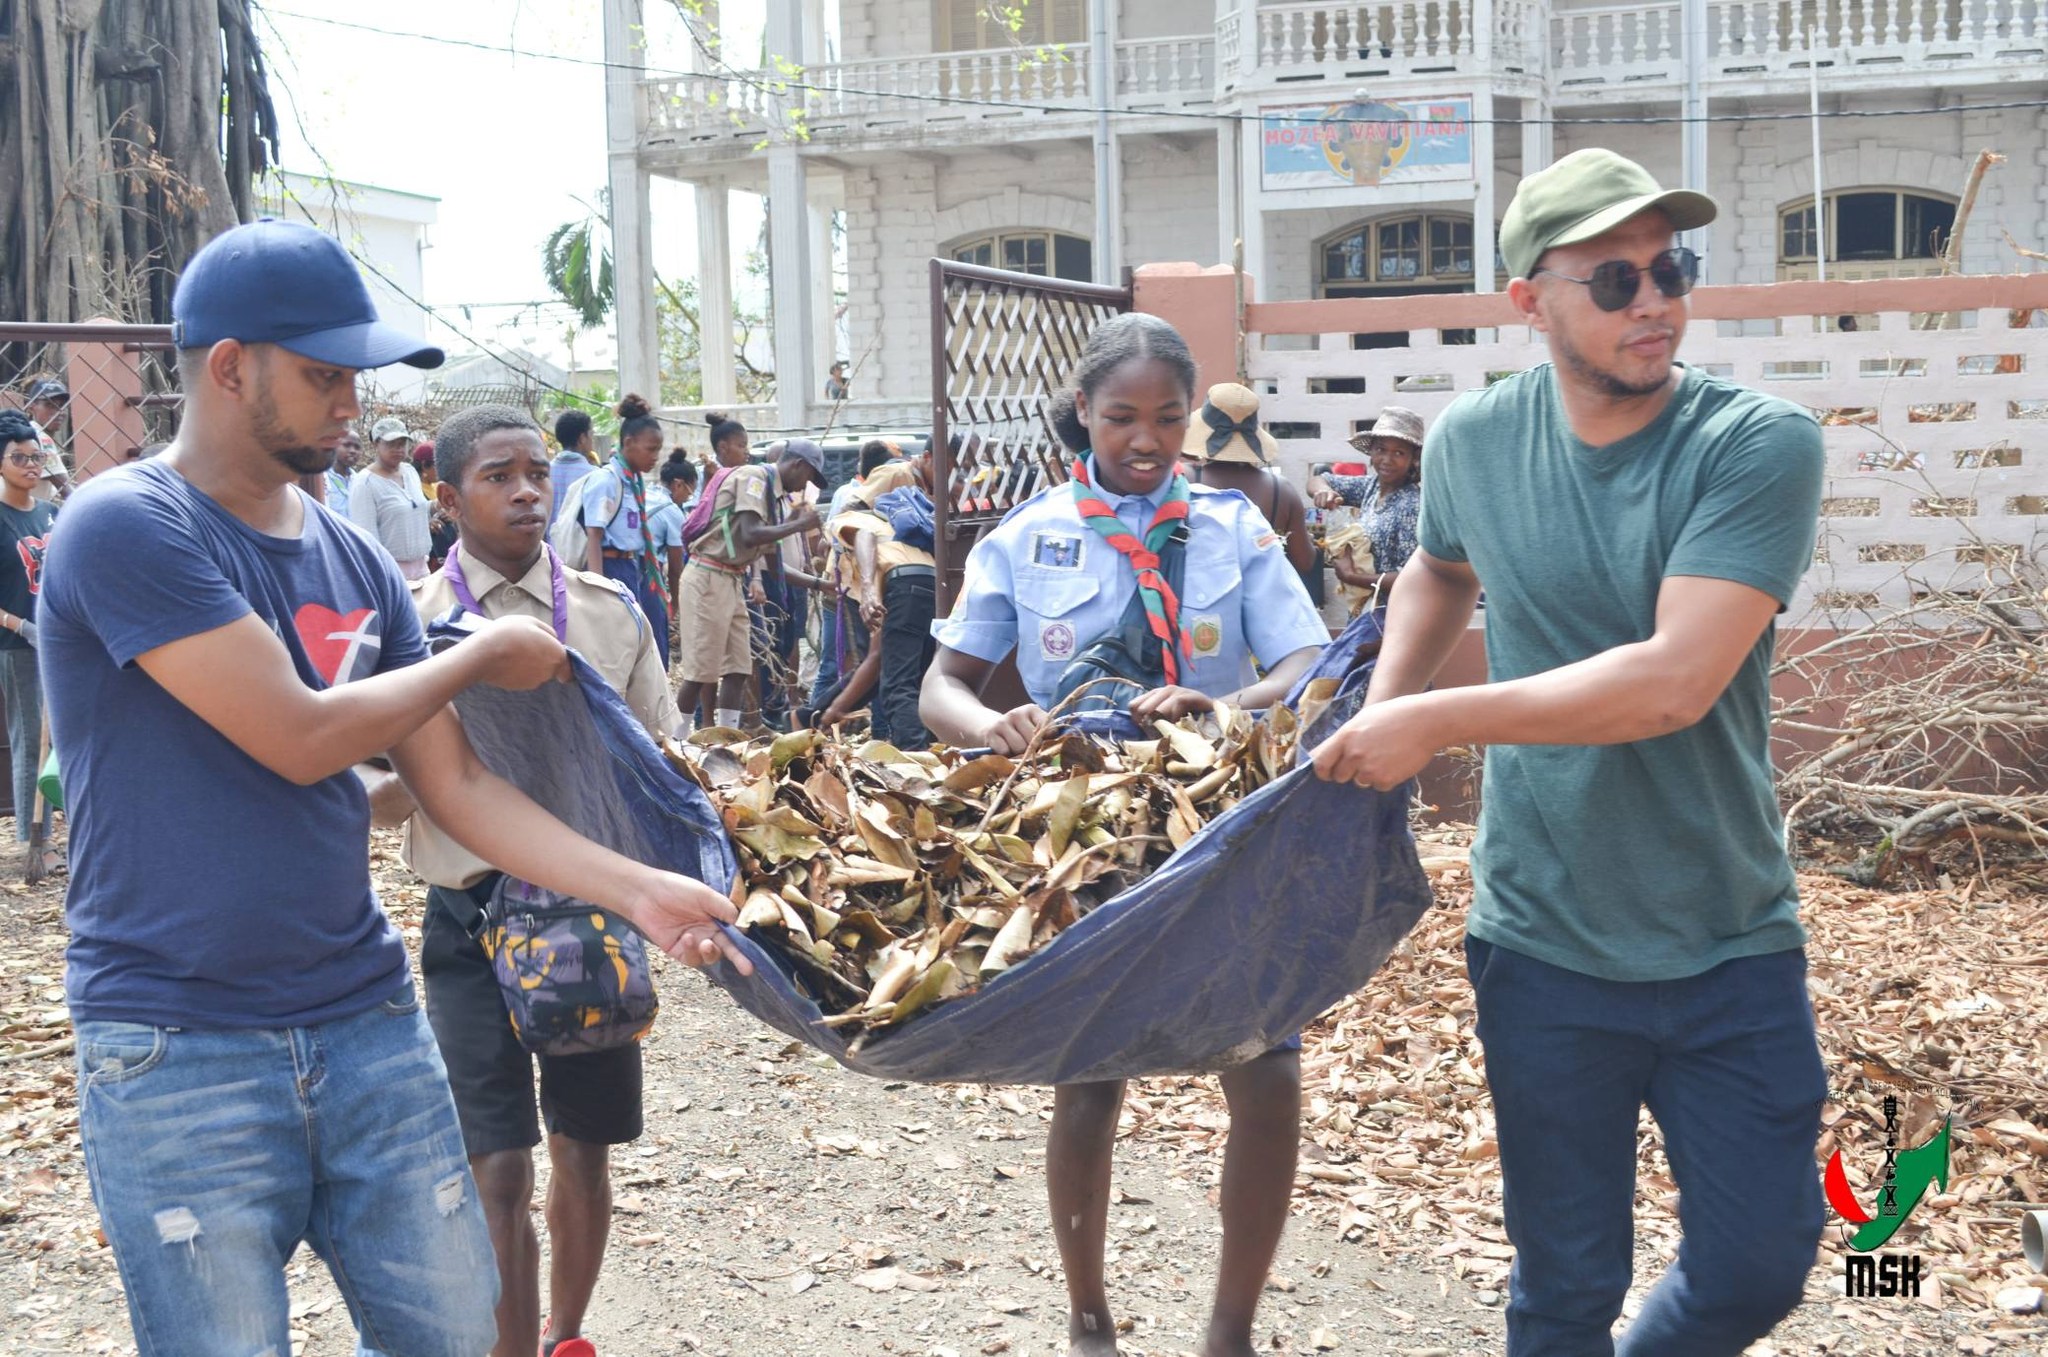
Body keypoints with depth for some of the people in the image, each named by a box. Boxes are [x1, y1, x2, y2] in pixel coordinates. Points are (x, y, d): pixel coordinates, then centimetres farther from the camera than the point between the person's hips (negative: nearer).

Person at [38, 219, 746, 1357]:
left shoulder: (354, 561, 9)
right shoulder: (127, 527, -13)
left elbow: (453, 781, 8)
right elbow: (300, 738, -19)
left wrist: (636, 888, -3)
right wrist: (484, 656, -4)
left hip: (371, 1021, 6)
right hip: (182, 1057, -6)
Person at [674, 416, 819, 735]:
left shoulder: (770, 487, 15)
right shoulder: (754, 476, -12)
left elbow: (764, 551, 16)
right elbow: (750, 535, -24)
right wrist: (798, 524, -15)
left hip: (730, 580, 10)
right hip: (708, 578, -10)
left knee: (738, 668, 6)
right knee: (701, 671, -5)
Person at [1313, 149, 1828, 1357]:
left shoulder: (1761, 446, -15)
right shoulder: (1474, 440, -2)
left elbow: (1674, 679, -26)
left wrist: (1436, 722, -21)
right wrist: (1380, 715, 5)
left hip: (1734, 948, -2)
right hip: (1545, 943, 2)